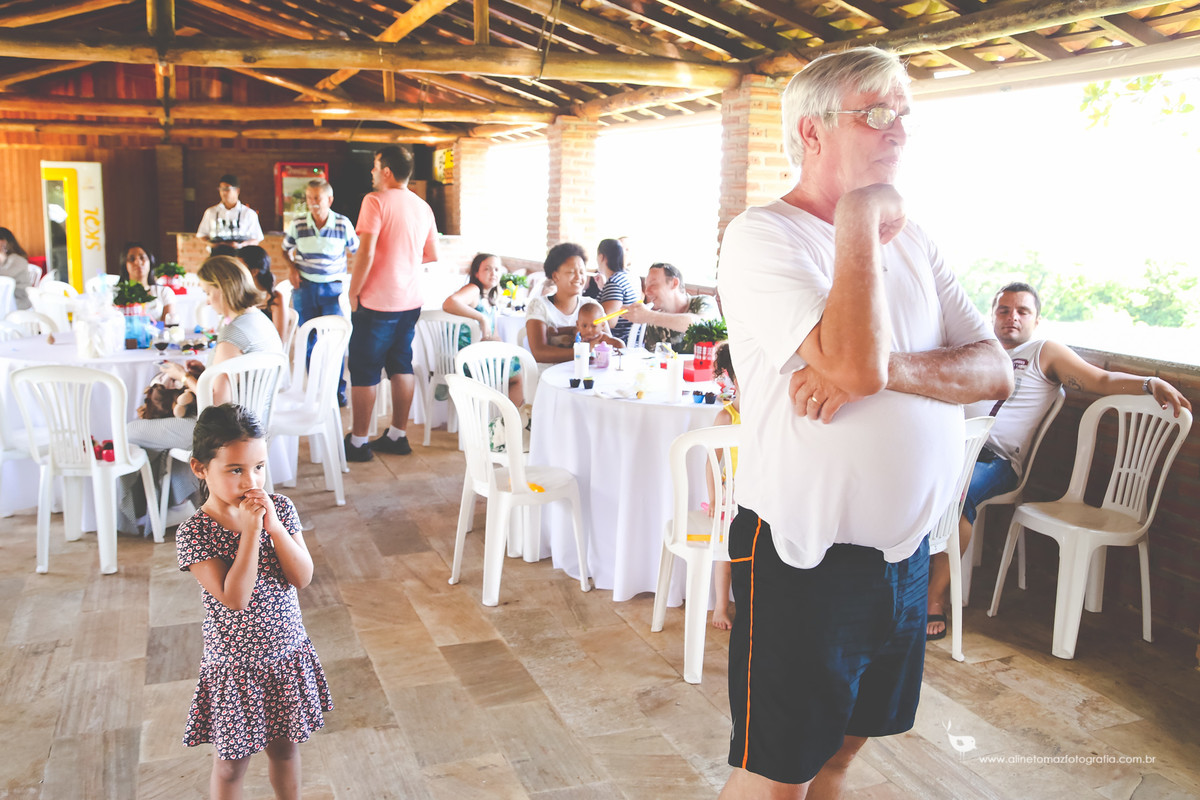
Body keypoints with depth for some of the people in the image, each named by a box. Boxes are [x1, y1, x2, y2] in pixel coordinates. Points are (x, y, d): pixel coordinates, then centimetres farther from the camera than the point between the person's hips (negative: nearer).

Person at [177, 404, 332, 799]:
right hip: (234, 668, -3)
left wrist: (272, 524, -24)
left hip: (288, 654, 3)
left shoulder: (280, 508, -9)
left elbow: (303, 578, -15)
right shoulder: (194, 533, -20)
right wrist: (250, 531, -30)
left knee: (285, 747, 23)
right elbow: (234, 599, -28)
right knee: (230, 765, 16)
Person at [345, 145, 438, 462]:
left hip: (378, 302, -7)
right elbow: (432, 255, 15)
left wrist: (353, 293, -9)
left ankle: (358, 442, 8)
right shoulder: (423, 207, 9)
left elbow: (366, 251, -18)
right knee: (401, 367, 14)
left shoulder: (376, 201, -12)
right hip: (411, 301, 7)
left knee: (364, 372, 2)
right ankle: (398, 435, 20)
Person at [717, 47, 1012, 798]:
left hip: (905, 548, 7)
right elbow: (856, 364, -28)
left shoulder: (911, 241, 9)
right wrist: (860, 221, -19)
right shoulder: (762, 237, -13)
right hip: (804, 558, -6)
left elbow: (995, 371, -1)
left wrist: (885, 369, -18)